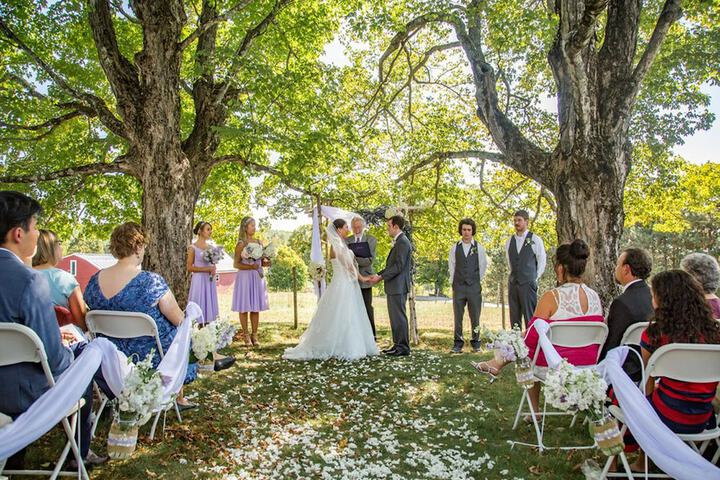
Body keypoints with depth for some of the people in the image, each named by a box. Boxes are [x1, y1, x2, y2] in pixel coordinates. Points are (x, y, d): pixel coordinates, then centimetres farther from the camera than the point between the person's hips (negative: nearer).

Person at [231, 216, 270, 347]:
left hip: (258, 277, 5)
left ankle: (254, 335, 14)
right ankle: (246, 336, 9)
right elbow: (236, 264, -8)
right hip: (245, 277, -5)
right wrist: (250, 266, -22)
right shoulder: (241, 244, -5)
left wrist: (266, 262, -4)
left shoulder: (259, 242, 11)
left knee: (256, 307, 6)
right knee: (244, 307, 0)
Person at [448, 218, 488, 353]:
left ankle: (476, 344, 14)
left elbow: (483, 266, 8)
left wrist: (478, 282, 9)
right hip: (458, 287, 1)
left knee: (475, 317, 3)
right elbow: (451, 266, 9)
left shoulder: (479, 248, 3)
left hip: (474, 286, -1)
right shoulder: (455, 247, 6)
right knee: (458, 316, 2)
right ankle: (458, 344, 9)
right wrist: (453, 282, 7)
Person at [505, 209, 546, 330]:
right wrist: (514, 275, 13)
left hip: (528, 284, -4)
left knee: (530, 317, -5)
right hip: (513, 283, 5)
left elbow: (542, 261, 2)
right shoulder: (509, 242, 12)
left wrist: (534, 278, 0)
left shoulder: (535, 240, -1)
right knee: (514, 317, 7)